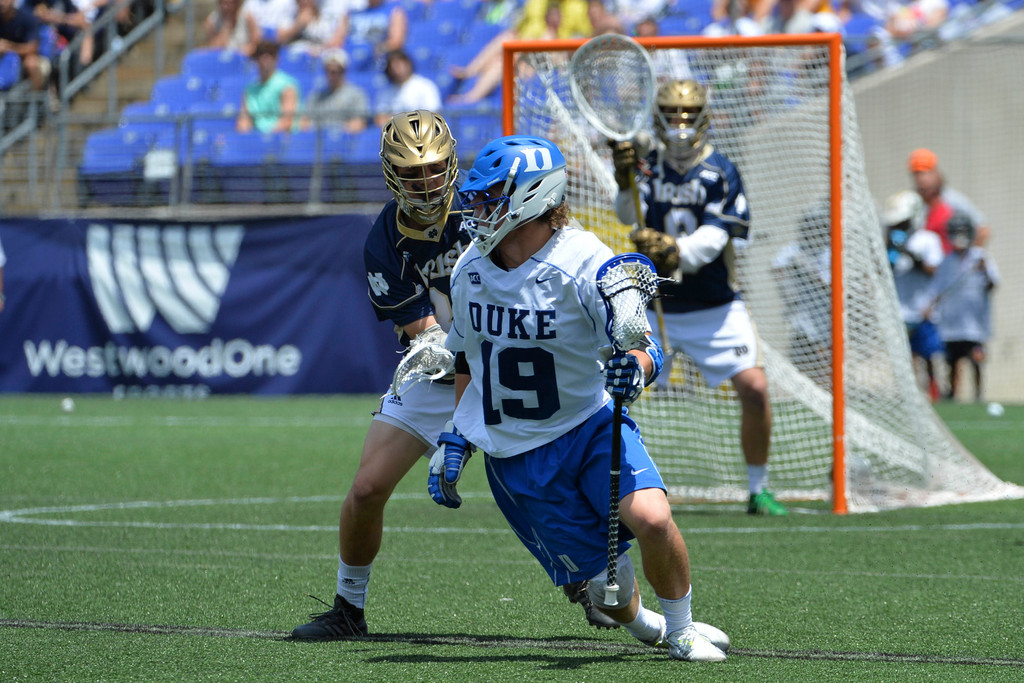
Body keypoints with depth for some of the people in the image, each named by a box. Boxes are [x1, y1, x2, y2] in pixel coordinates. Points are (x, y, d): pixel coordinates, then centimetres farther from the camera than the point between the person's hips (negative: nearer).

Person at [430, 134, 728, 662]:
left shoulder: (586, 266, -17)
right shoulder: (470, 270, 0)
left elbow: (642, 346, -18)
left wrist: (635, 367, -40)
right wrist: (455, 437, 14)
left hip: (592, 425, -3)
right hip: (514, 454, 3)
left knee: (651, 518, -28)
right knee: (605, 587, -5)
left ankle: (680, 628, -1)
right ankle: (639, 624, 30)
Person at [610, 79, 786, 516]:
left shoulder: (720, 173, -10)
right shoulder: (648, 165, -2)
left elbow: (713, 238, -23)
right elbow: (629, 214, -20)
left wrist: (676, 251, -44)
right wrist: (626, 184, -42)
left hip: (715, 309, -2)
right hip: (655, 308, 2)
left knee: (754, 387, -15)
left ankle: (759, 490, 2)